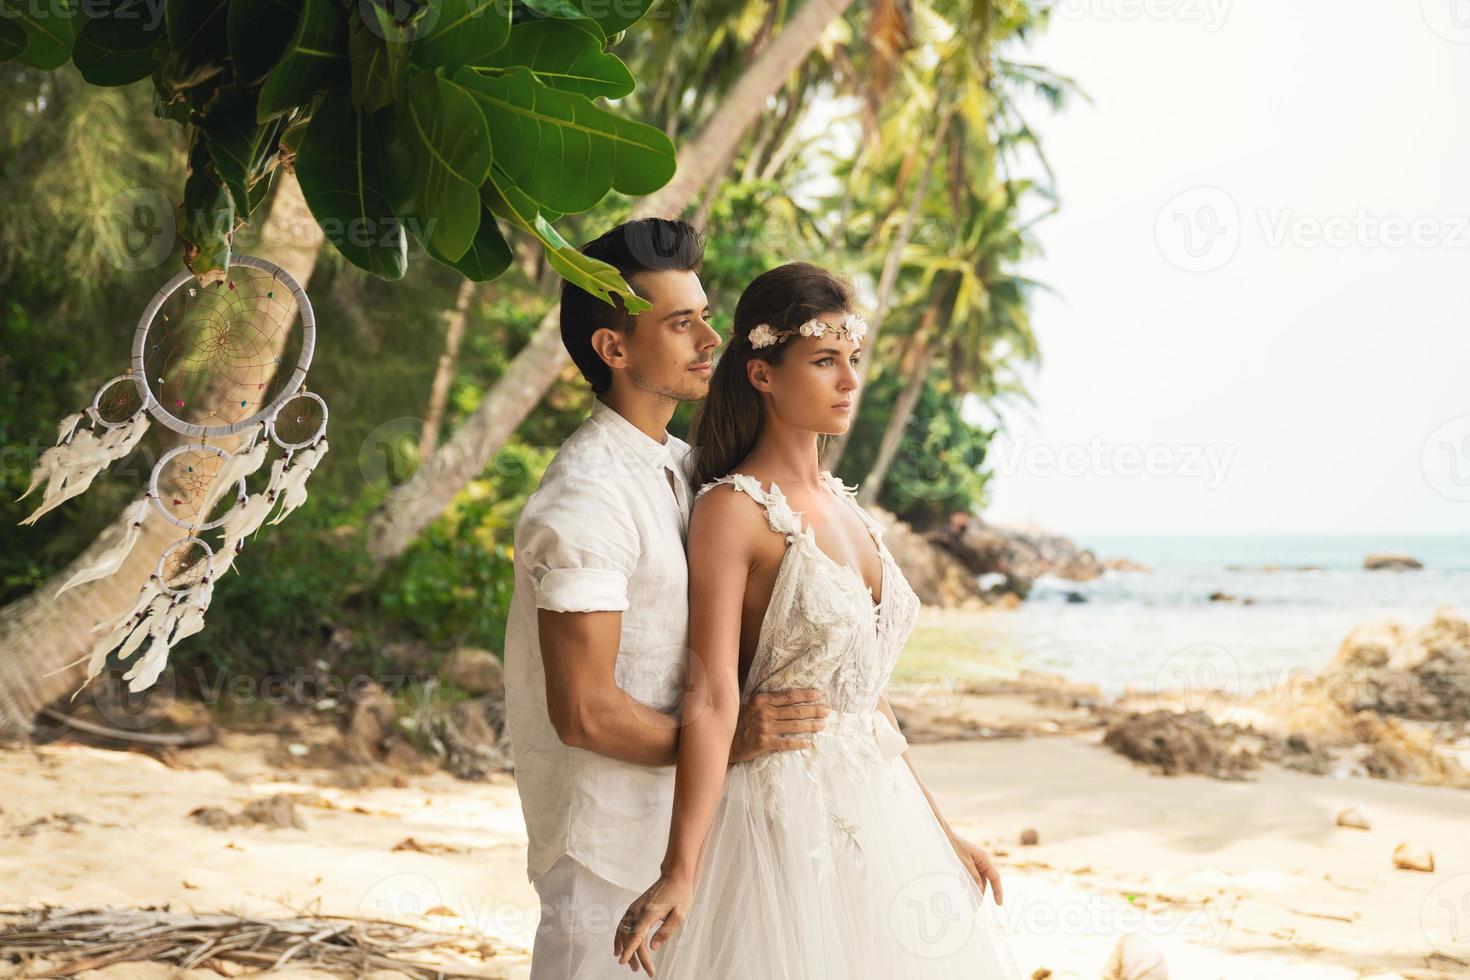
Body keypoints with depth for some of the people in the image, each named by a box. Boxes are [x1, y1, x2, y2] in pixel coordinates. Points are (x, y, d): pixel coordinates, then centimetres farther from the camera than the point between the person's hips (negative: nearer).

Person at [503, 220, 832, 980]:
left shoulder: (679, 465, 10)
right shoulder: (588, 499, -20)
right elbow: (585, 712, -22)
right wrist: (724, 743, -15)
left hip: (675, 822, 9)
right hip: (609, 838, -9)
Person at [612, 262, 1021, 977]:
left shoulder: (842, 505, 10)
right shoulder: (733, 509, -12)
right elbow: (712, 697, -19)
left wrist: (939, 831, 16)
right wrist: (681, 873, -25)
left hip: (881, 807, 8)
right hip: (791, 817, -7)